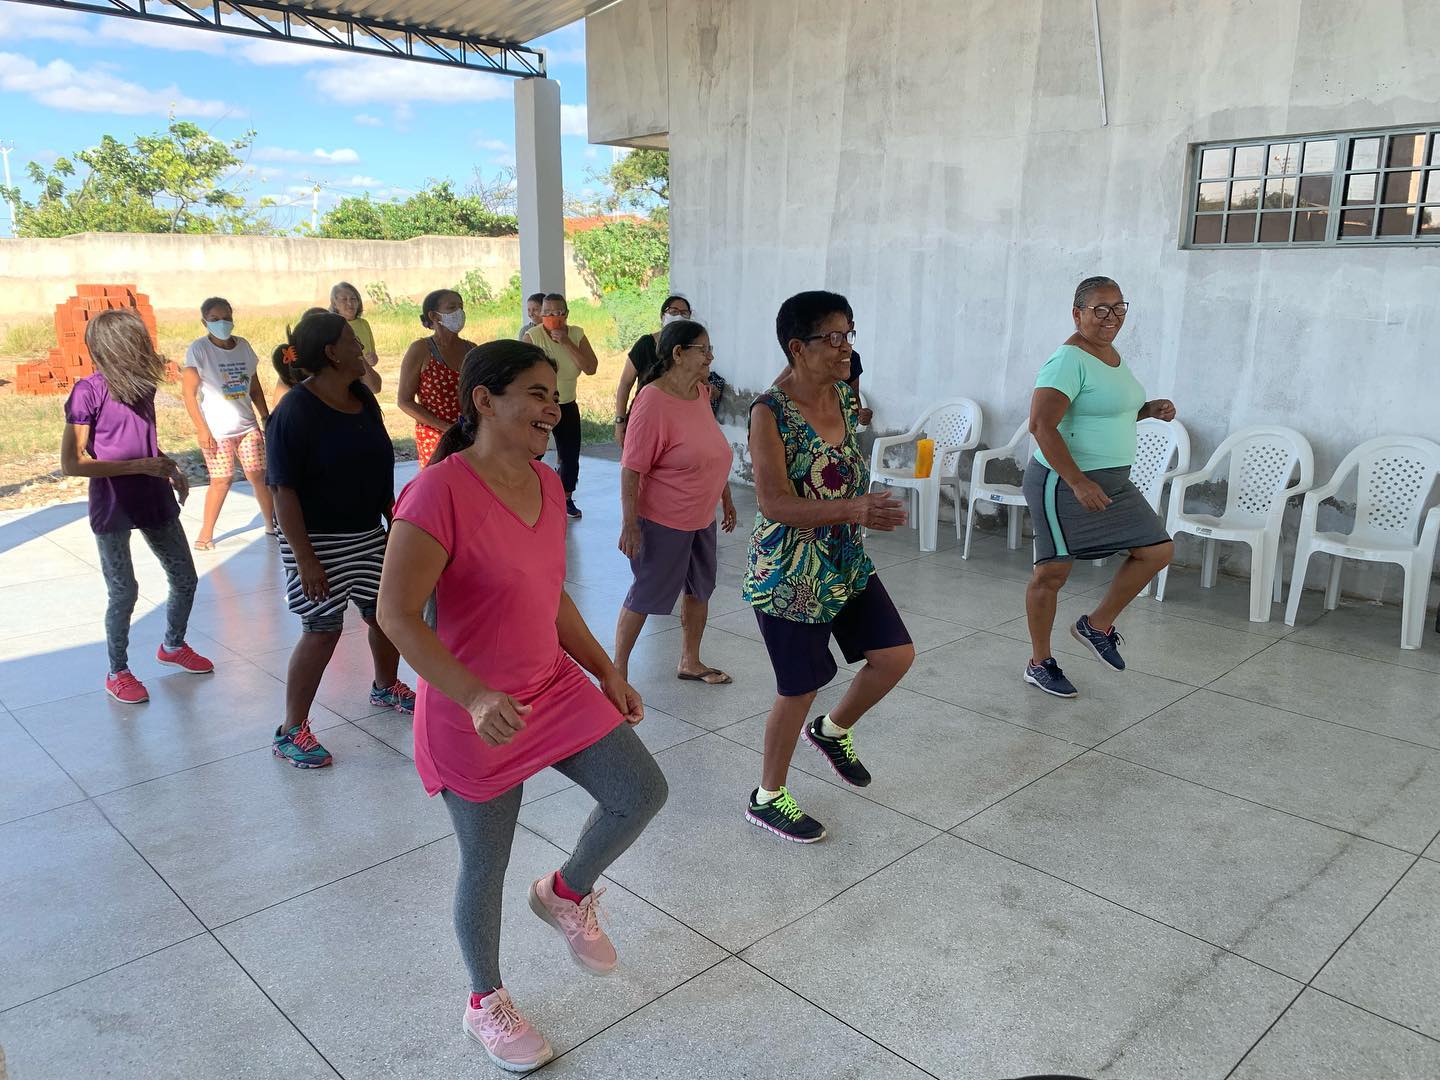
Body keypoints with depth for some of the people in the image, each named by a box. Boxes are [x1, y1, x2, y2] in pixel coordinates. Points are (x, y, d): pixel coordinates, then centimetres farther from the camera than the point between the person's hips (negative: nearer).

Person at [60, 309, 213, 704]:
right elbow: (71, 464, -17)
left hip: (155, 501, 6)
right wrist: (141, 466, -21)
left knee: (184, 579, 13)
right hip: (113, 508, -6)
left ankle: (173, 646, 37)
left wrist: (171, 468, 3)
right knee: (124, 592, 2)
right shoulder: (88, 391, -15)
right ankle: (117, 672, 21)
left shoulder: (143, 383, 4)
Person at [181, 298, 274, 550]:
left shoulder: (243, 345, 6)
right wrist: (202, 429, -14)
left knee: (259, 476, 3)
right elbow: (189, 394, -10)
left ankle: (272, 525, 16)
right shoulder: (199, 349, -8)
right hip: (216, 430, -4)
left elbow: (255, 387, 15)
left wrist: (267, 418, 12)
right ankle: (205, 534, 11)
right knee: (221, 481, -3)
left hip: (247, 426, 4)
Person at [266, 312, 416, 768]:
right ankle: (291, 731, 11)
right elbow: (284, 490, -19)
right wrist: (304, 558, -23)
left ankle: (386, 686, 42)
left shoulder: (363, 397, 4)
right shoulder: (295, 411, -18)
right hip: (320, 541, -7)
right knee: (323, 630, -4)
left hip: (368, 533, 7)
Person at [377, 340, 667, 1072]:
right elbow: (396, 615, -25)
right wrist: (477, 697, -34)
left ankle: (566, 894, 31)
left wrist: (607, 672, 10)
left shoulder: (546, 485, 1)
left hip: (555, 686, 7)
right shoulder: (439, 491, -23)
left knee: (643, 792, 1)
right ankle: (486, 1004, 38)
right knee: (486, 867, 10)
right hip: (472, 715, -6)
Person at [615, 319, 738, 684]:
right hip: (662, 519, -8)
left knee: (700, 588, 17)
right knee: (648, 593, 3)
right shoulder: (653, 401, -22)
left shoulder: (701, 392, 3)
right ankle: (618, 667, 20)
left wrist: (726, 499, 18)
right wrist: (630, 525, -24)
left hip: (701, 516, 8)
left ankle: (690, 662, 34)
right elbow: (631, 469, -23)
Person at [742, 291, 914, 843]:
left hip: (849, 563, 7)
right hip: (789, 574, -7)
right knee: (800, 688, 4)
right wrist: (854, 510, -37)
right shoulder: (770, 412, -20)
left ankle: (833, 730, 35)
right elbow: (774, 504, -27)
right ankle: (767, 798, 28)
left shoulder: (845, 398, 3)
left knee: (896, 655, 6)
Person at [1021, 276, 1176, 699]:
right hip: (1064, 484, -9)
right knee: (1052, 572, 2)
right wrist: (1079, 483, -30)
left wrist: (1150, 409, 8)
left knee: (1158, 550, 7)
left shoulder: (1112, 356, 12)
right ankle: (1039, 663, 17)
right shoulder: (1069, 361, -17)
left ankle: (1096, 625, 22)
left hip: (1113, 483, 9)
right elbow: (1041, 425, -26)